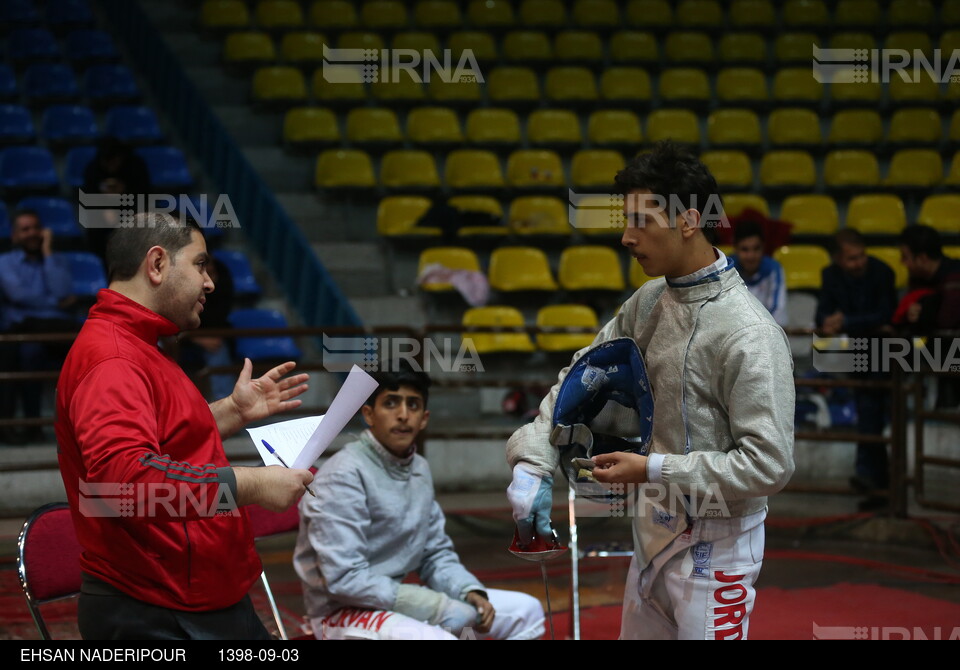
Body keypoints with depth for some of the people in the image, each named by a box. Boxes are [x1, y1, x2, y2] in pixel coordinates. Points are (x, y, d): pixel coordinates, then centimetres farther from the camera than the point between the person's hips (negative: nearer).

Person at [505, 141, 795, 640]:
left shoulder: (747, 332, -22)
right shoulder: (648, 303, 1)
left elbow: (769, 465, -23)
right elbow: (582, 379, 11)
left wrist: (653, 470, -21)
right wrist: (532, 463, -2)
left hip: (714, 547, -7)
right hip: (652, 533, 7)